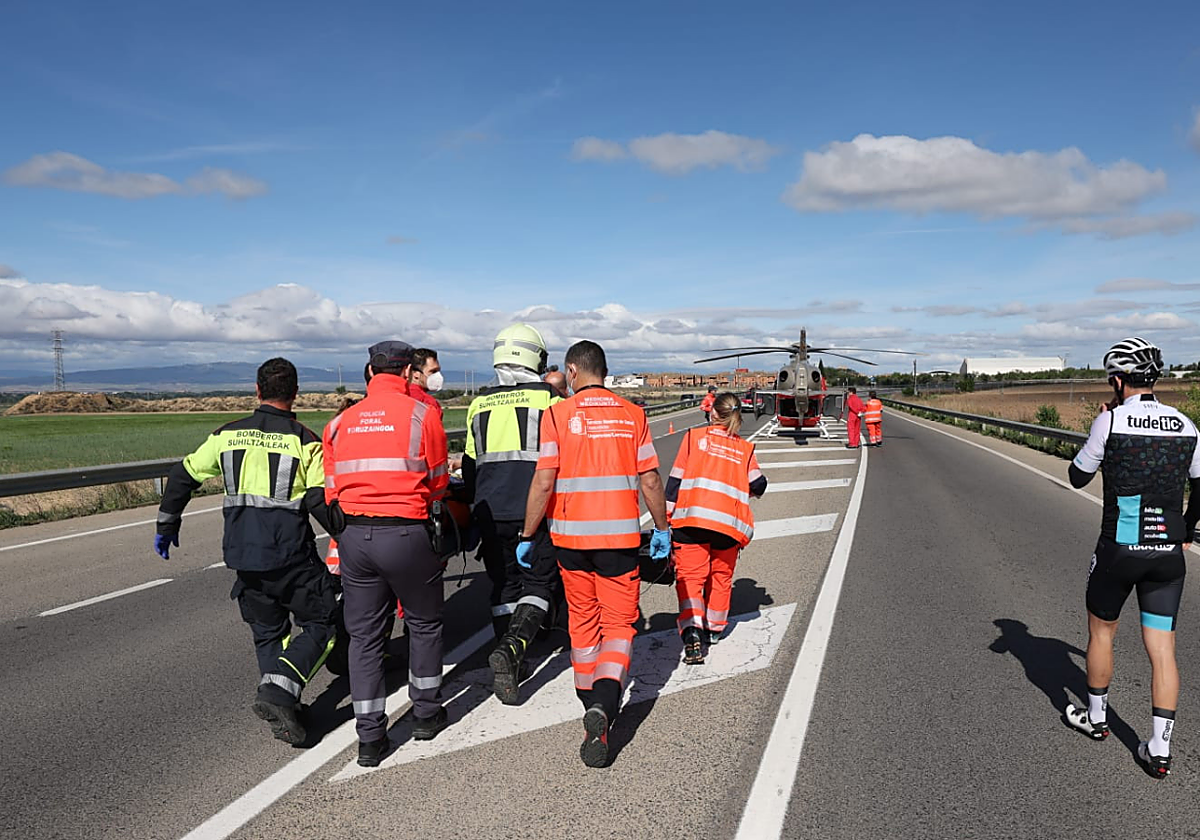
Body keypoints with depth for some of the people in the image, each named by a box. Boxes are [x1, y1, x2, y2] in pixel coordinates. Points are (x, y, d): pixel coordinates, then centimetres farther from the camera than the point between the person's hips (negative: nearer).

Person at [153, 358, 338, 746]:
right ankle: (279, 691, -11)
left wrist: (166, 525, 24)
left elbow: (182, 476, 12)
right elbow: (321, 502, -13)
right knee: (321, 624, 8)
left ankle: (282, 714, 17)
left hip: (243, 558, 5)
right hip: (291, 556, -5)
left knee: (268, 632, 20)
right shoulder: (305, 441, -7)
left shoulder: (228, 435, 7)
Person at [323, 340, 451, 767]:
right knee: (424, 623, 18)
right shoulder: (421, 414, -5)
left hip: (352, 535, 4)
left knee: (363, 634, 12)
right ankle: (426, 714, 28)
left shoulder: (340, 422, 7)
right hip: (407, 534, -3)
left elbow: (332, 490, 9)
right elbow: (438, 483, 3)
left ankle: (370, 737, 16)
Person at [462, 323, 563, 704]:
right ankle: (512, 648, -17)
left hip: (490, 513, 4)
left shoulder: (480, 404, 10)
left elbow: (470, 465, 15)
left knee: (504, 585, 15)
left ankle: (508, 668, 16)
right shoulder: (549, 398, -1)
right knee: (539, 583, 6)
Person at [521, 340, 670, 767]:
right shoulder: (632, 415, 2)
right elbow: (650, 480, 2)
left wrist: (528, 535, 2)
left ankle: (592, 705, 29)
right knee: (618, 624, 6)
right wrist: (661, 529, 14)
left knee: (582, 623, 17)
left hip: (571, 536, 0)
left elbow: (544, 482, -8)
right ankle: (603, 707, -15)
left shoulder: (558, 414, -4)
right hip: (620, 536, 0)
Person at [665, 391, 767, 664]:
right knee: (721, 575, 19)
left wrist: (665, 517, 6)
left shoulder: (694, 437, 8)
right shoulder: (745, 449, 13)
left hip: (691, 518, -2)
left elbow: (676, 478, 3)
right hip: (728, 522, 2)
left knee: (690, 575, 0)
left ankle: (692, 629, -19)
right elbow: (758, 483, 4)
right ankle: (715, 629, 31)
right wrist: (746, 491, 27)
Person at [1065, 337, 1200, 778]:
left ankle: (1096, 718, 31)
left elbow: (1077, 477, -1)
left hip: (1119, 549, -4)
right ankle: (1159, 750, 9)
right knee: (1162, 648, 7)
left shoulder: (1110, 421, -11)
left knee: (1101, 631, 17)